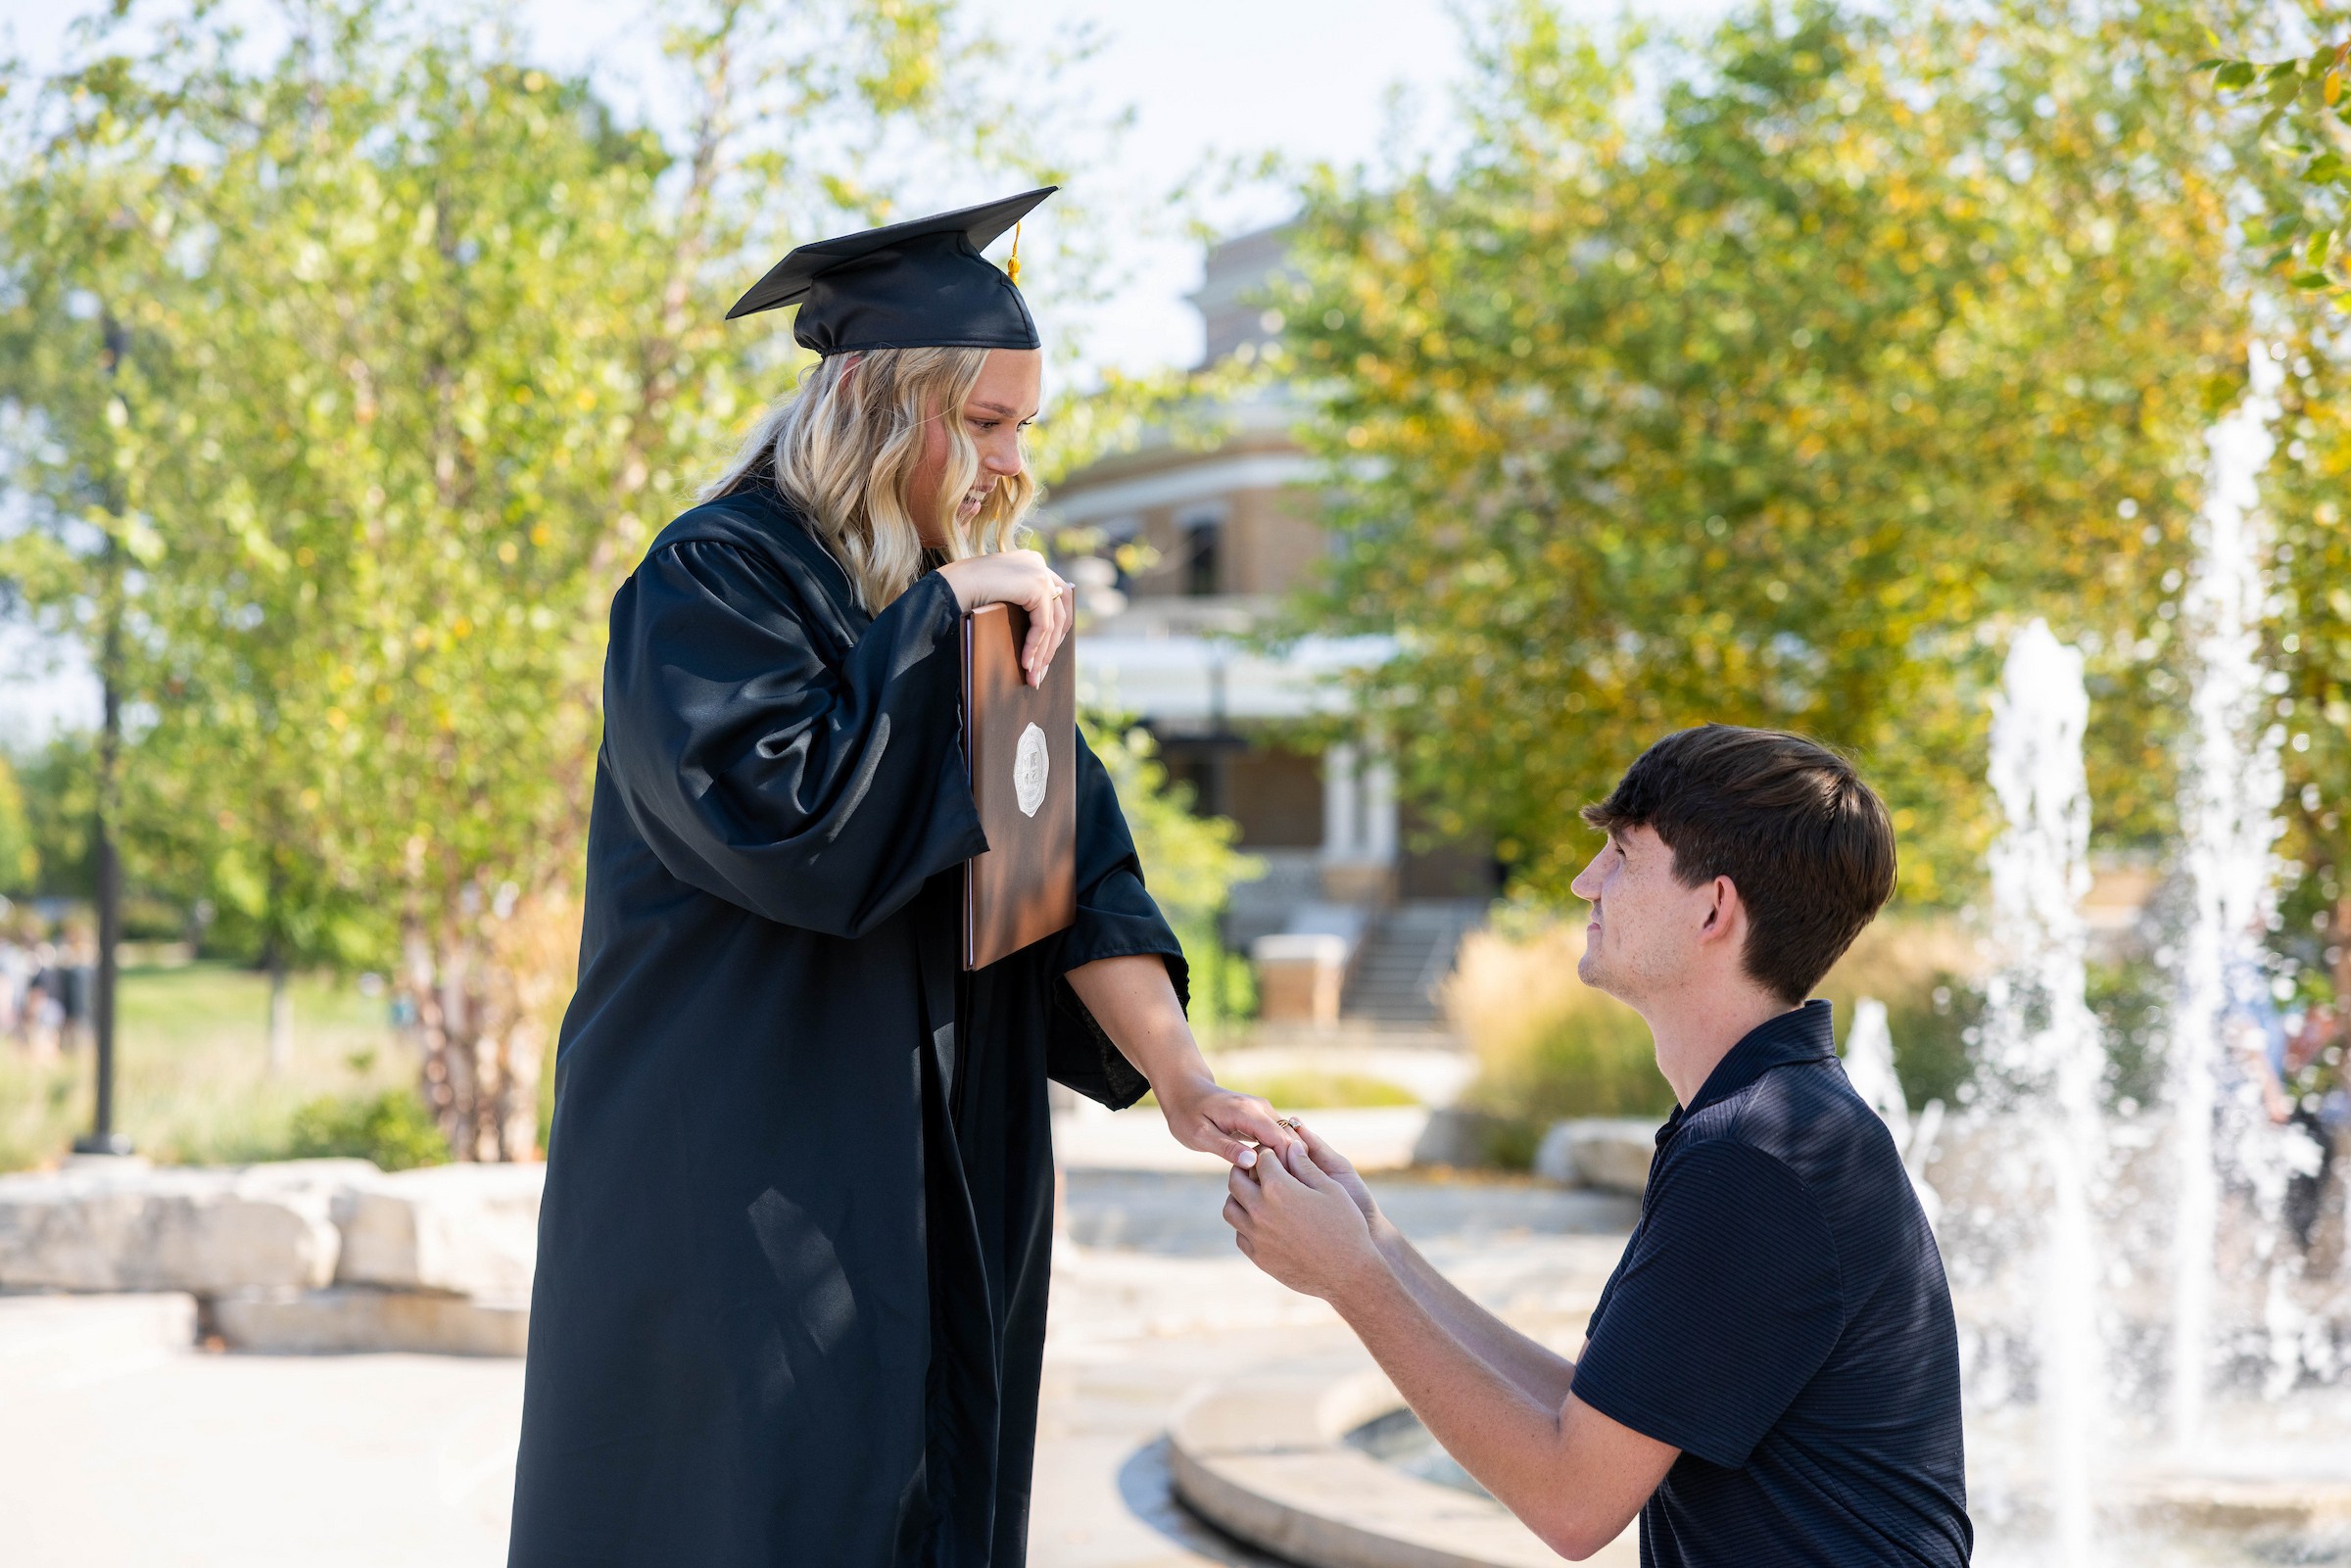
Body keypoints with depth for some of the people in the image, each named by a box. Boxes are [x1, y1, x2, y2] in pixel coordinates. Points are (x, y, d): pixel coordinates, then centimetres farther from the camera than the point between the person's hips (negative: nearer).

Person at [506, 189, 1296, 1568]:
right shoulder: (714, 581, -10)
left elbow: (1072, 865, 3)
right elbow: (789, 821, -24)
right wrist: (936, 625, -17)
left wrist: (1178, 1073, -9)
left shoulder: (968, 609, 12)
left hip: (925, 1197, 7)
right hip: (740, 1185, -7)